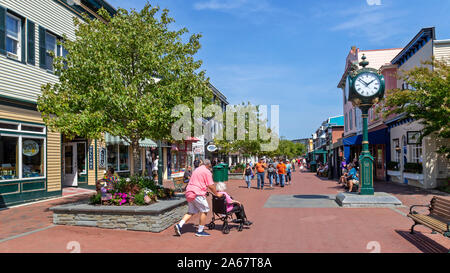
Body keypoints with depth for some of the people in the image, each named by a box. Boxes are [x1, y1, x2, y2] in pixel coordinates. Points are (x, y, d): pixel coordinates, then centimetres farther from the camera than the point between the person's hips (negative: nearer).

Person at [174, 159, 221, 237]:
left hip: (189, 193, 9)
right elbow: (211, 186, -8)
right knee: (204, 210, 4)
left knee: (191, 212, 14)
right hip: (197, 193, -8)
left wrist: (206, 190, 39)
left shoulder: (197, 170, 23)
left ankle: (179, 225, 0)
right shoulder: (207, 172, -4)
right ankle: (200, 231, 7)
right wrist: (217, 194, 5)